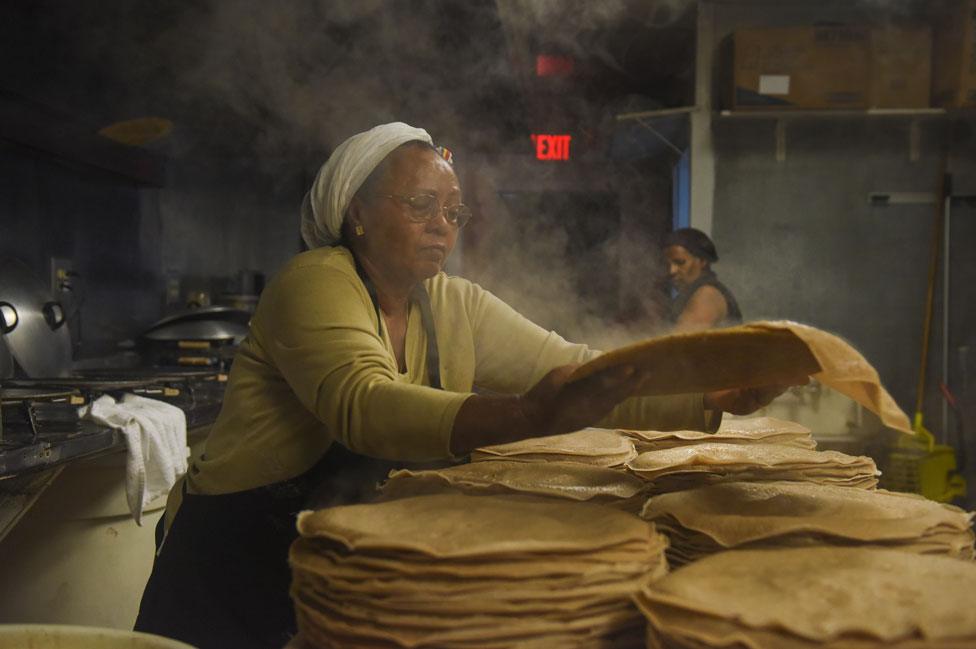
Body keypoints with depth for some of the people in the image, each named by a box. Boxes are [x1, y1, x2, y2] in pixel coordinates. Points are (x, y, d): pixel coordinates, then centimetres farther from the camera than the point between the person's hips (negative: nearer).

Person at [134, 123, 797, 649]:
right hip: (238, 571, -5)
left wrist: (711, 397, -19)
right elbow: (366, 408, -35)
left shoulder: (454, 307, 2)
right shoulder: (314, 284, -18)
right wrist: (533, 415, -48)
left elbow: (574, 367, -4)